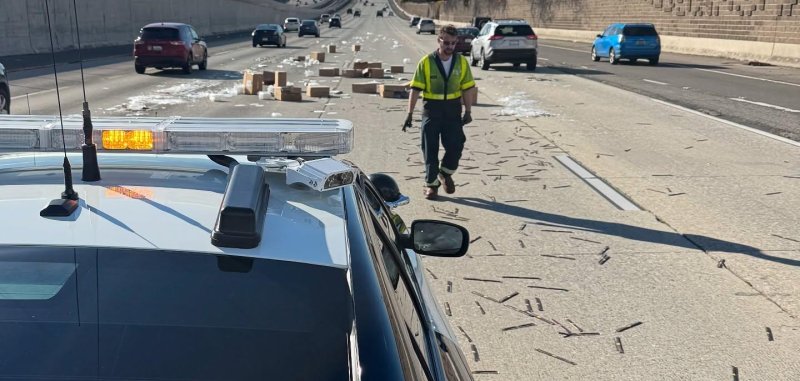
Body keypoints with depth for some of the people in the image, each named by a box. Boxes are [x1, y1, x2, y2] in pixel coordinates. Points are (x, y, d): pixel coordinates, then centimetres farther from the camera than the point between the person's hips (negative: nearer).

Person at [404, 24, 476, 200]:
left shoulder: (461, 62, 0)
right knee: (430, 149, 4)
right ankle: (431, 184, 18)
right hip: (431, 110, -1)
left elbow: (468, 88, 6)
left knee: (456, 145, -2)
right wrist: (410, 113, -9)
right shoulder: (426, 62, -6)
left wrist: (468, 111, 2)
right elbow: (416, 88, -6)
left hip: (453, 110, 2)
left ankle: (445, 173, 26)